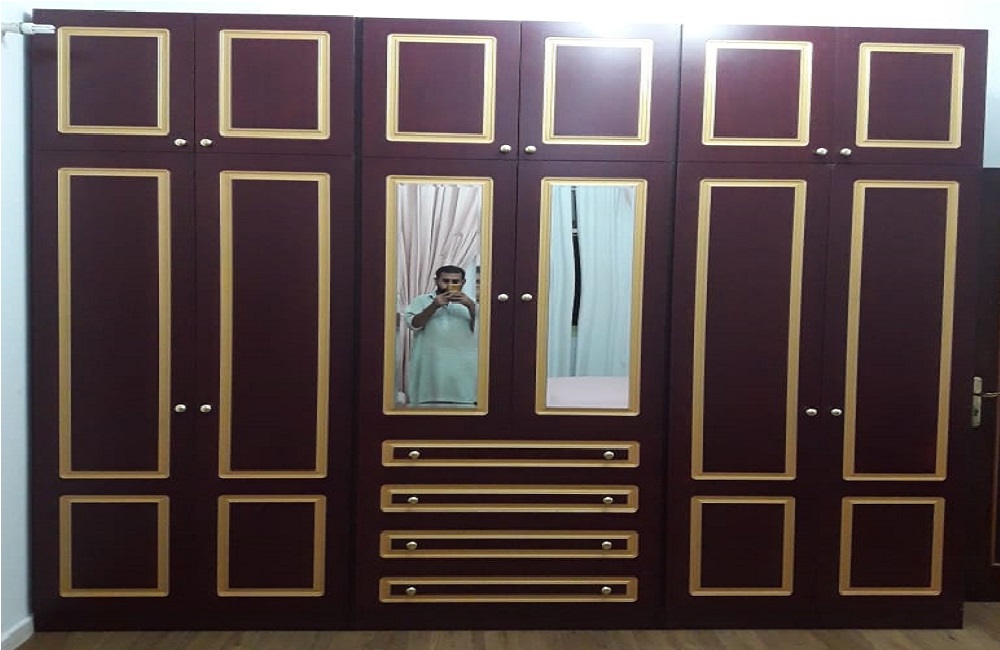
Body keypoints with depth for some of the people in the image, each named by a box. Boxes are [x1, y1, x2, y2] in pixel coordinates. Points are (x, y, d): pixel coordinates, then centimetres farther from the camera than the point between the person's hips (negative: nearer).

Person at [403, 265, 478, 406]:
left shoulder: (470, 303, 15)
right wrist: (434, 306, -14)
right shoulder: (421, 301, 11)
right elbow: (413, 324, -3)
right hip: (428, 366, -1)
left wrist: (471, 307, -12)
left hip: (461, 367, 1)